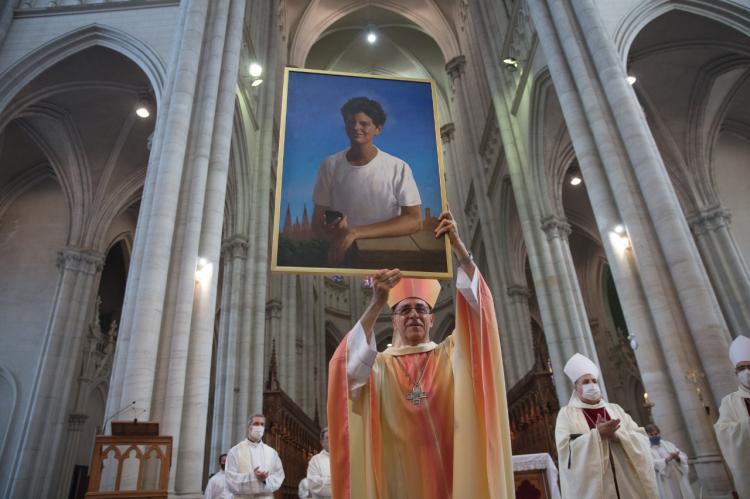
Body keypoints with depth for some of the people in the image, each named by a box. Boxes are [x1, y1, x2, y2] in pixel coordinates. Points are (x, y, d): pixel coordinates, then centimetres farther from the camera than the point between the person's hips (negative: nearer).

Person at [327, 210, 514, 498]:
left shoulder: (451, 355, 7)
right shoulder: (380, 364, 5)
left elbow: (476, 308, -6)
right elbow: (349, 367, -18)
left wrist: (458, 246, -15)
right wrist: (376, 304, -28)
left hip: (451, 475, 1)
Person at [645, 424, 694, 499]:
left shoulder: (668, 444, 14)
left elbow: (684, 456, 8)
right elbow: (653, 464, -17)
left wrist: (678, 458, -14)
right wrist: (667, 459, -28)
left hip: (679, 481, 5)